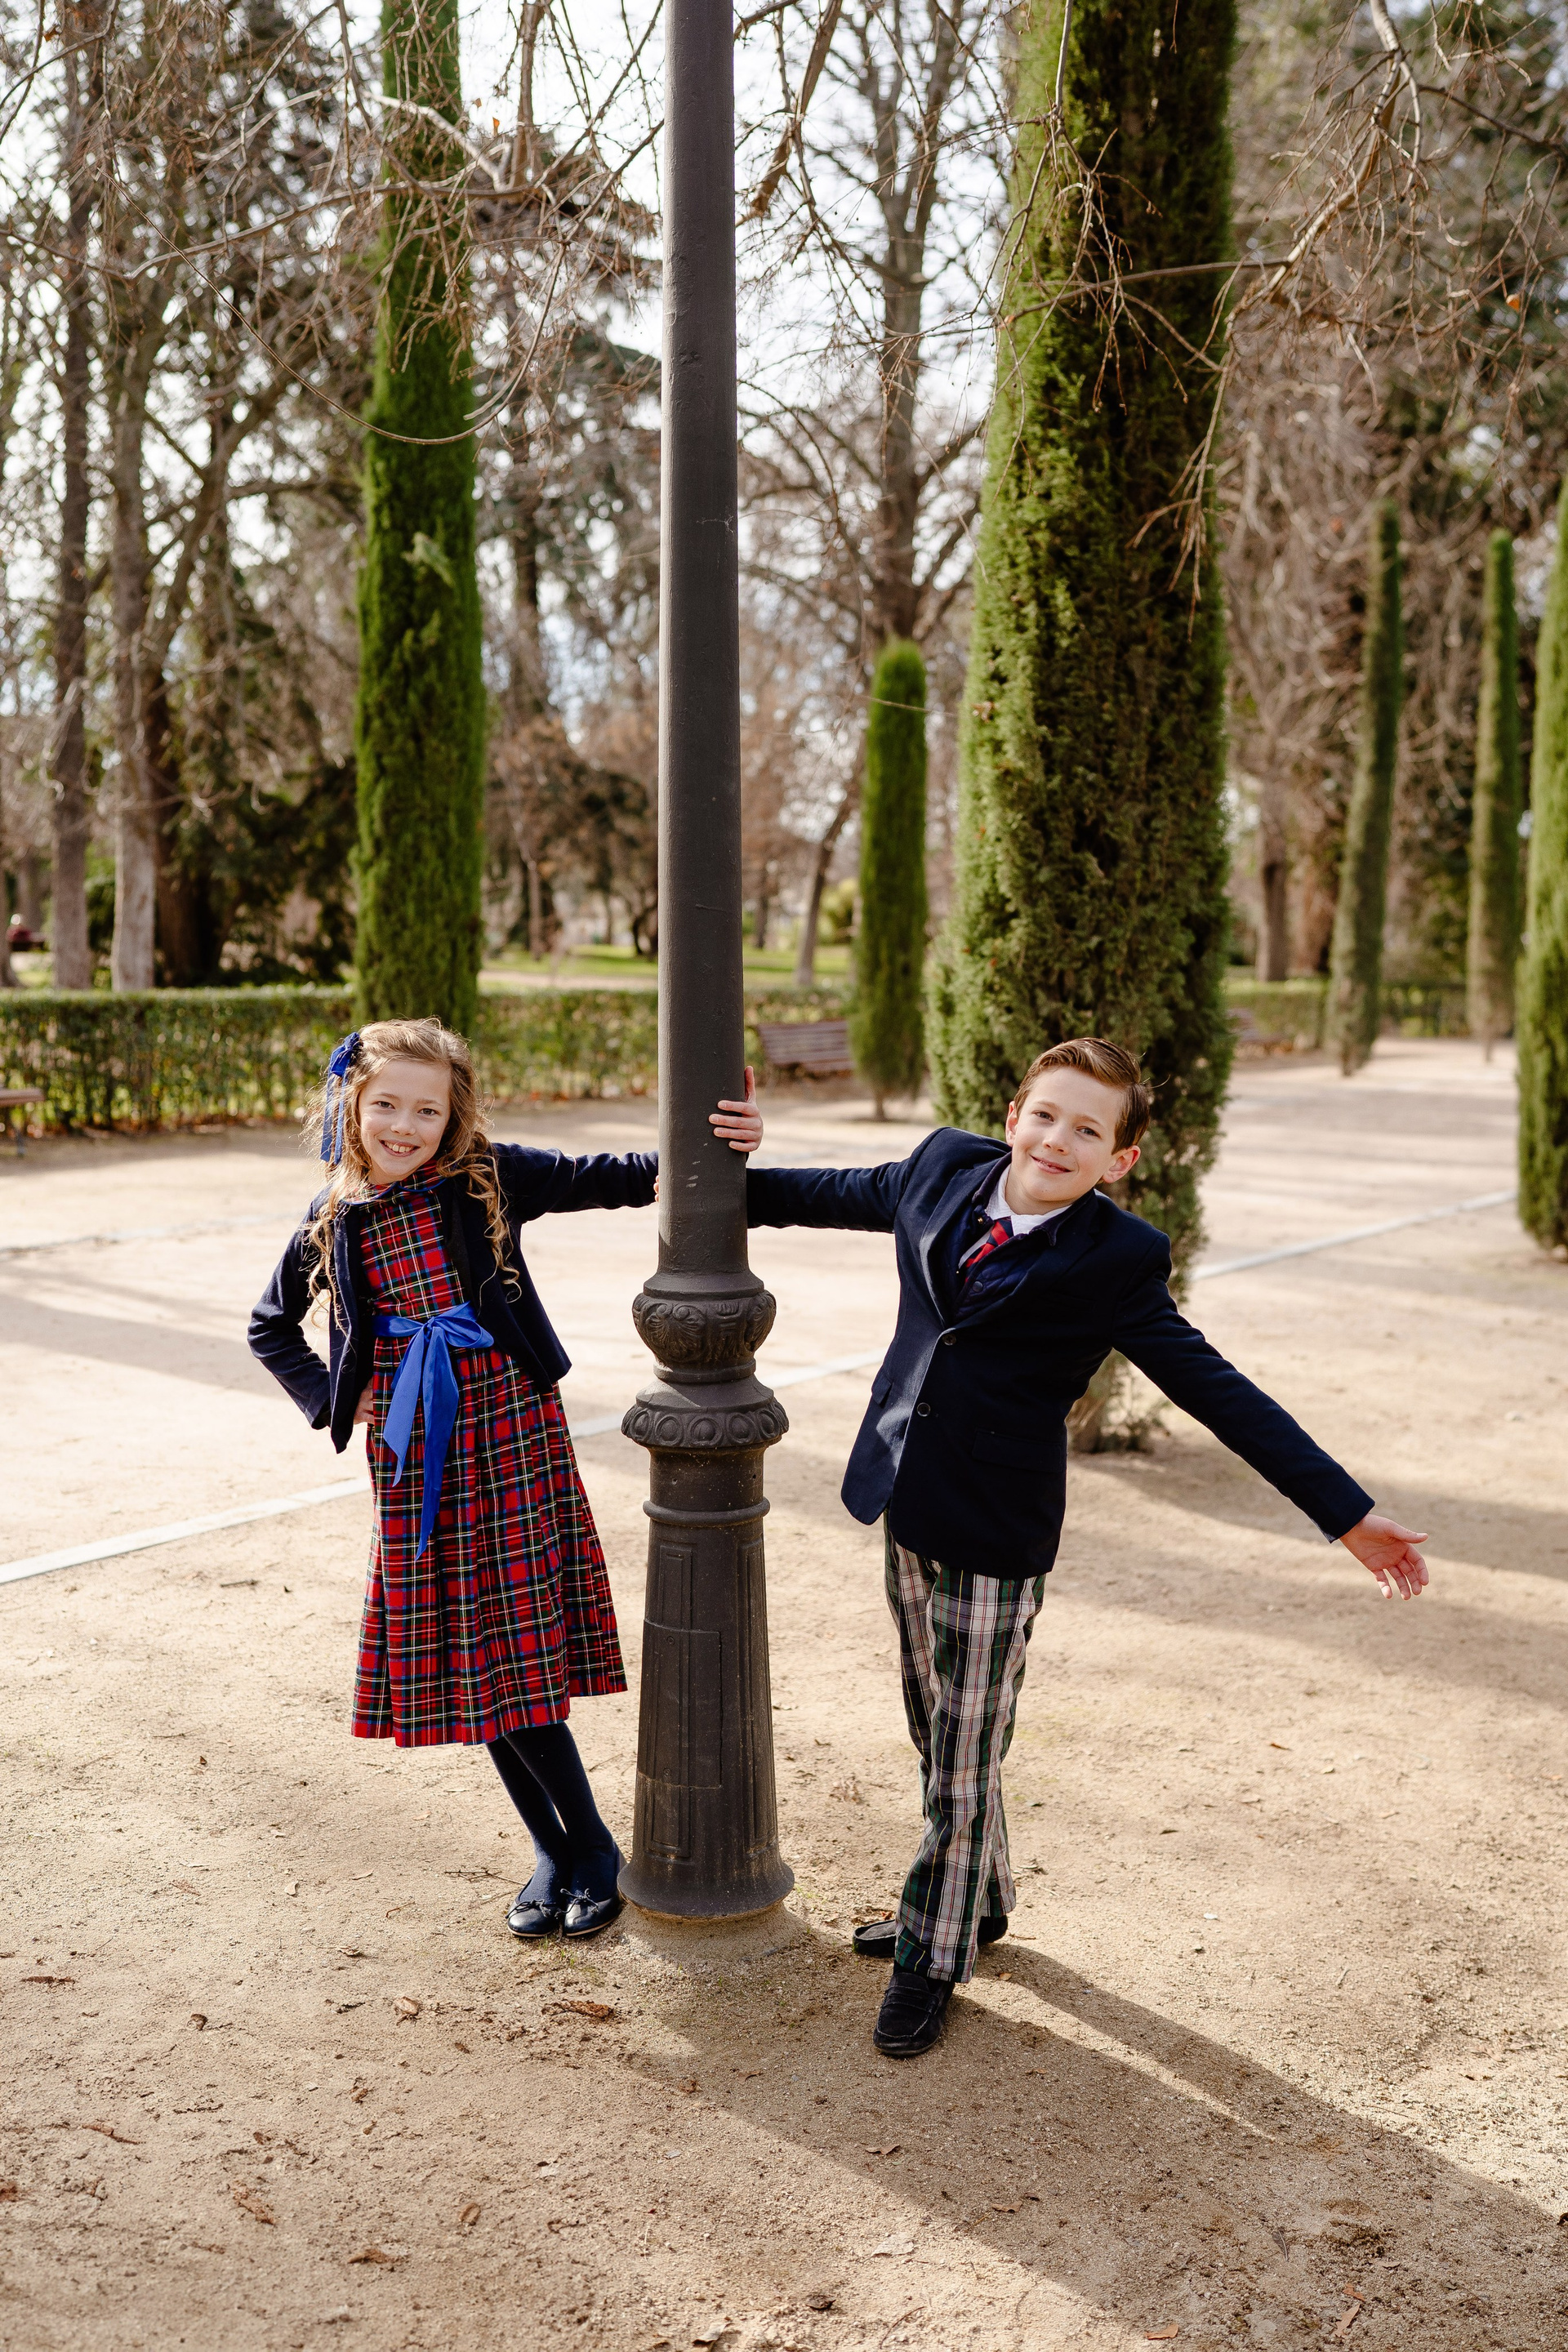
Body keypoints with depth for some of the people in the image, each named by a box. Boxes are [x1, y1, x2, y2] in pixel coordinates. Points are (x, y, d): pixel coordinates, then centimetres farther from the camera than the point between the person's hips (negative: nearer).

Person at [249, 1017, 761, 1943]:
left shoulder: (489, 1178, -4)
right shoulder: (337, 1219, 4)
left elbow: (609, 1180, -8)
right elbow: (272, 1325, 20)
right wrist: (329, 1401, 8)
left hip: (509, 1431, -3)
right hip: (412, 1455, 3)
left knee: (514, 1646, -6)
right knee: (463, 1659, 6)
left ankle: (593, 1846, 13)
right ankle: (554, 1849, 23)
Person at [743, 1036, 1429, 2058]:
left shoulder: (1115, 1260, -14)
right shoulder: (945, 1171, -1)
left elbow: (1220, 1394, -11)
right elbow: (839, 1192, 19)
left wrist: (1349, 1513, -13)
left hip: (995, 1532, -5)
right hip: (907, 1507, 5)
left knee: (966, 1756, 6)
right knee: (937, 1735, 20)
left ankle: (934, 1956, 29)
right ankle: (977, 1900, 44)